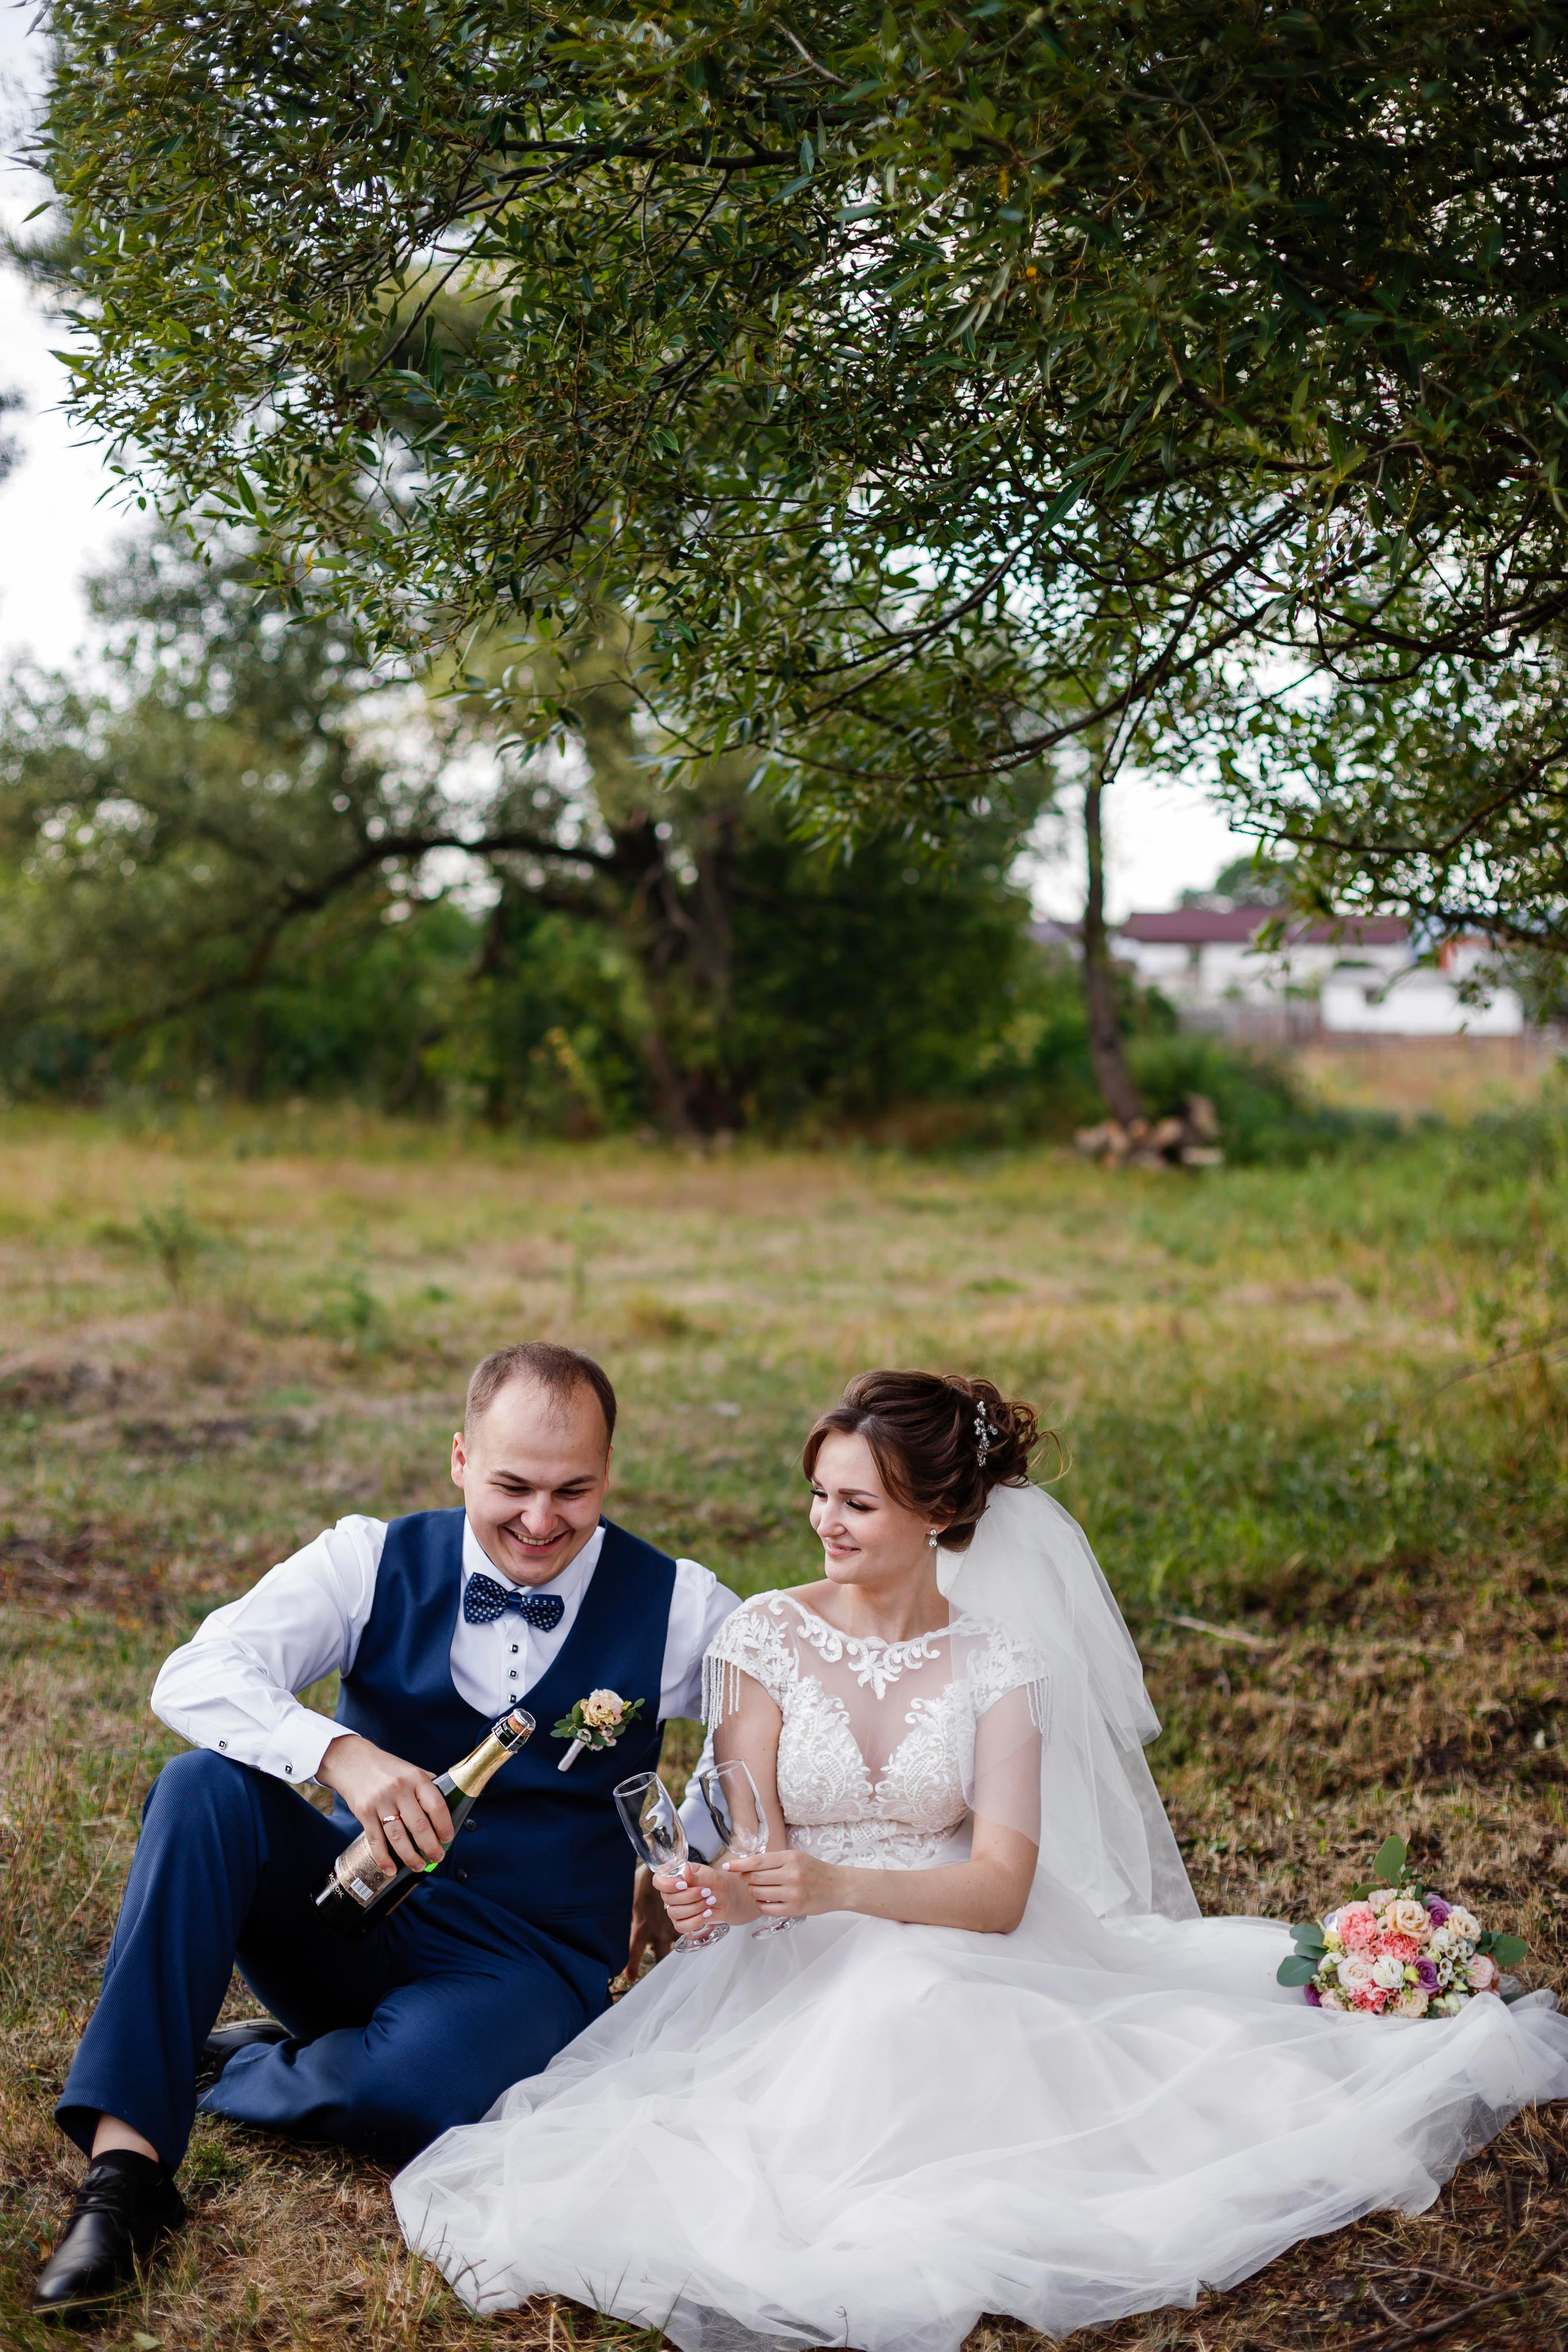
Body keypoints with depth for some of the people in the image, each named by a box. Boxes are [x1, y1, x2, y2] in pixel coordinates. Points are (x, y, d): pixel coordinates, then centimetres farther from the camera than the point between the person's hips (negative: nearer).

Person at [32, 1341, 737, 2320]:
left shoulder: (675, 1608, -6)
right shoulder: (378, 1562, -6)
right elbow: (195, 1678, -18)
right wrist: (341, 1754, -38)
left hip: (527, 1959, -2)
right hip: (351, 1917, 2)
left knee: (415, 2088, -37)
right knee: (204, 1785, -27)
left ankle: (231, 2065, -2)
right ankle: (126, 2164, -27)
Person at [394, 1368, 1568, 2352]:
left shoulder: (997, 1667, -1)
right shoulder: (766, 1637, -1)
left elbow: (1001, 1887, -12)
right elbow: (754, 1855, -5)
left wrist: (840, 1888, -29)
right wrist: (721, 1891, -30)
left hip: (957, 1971, 1)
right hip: (801, 1980, -1)